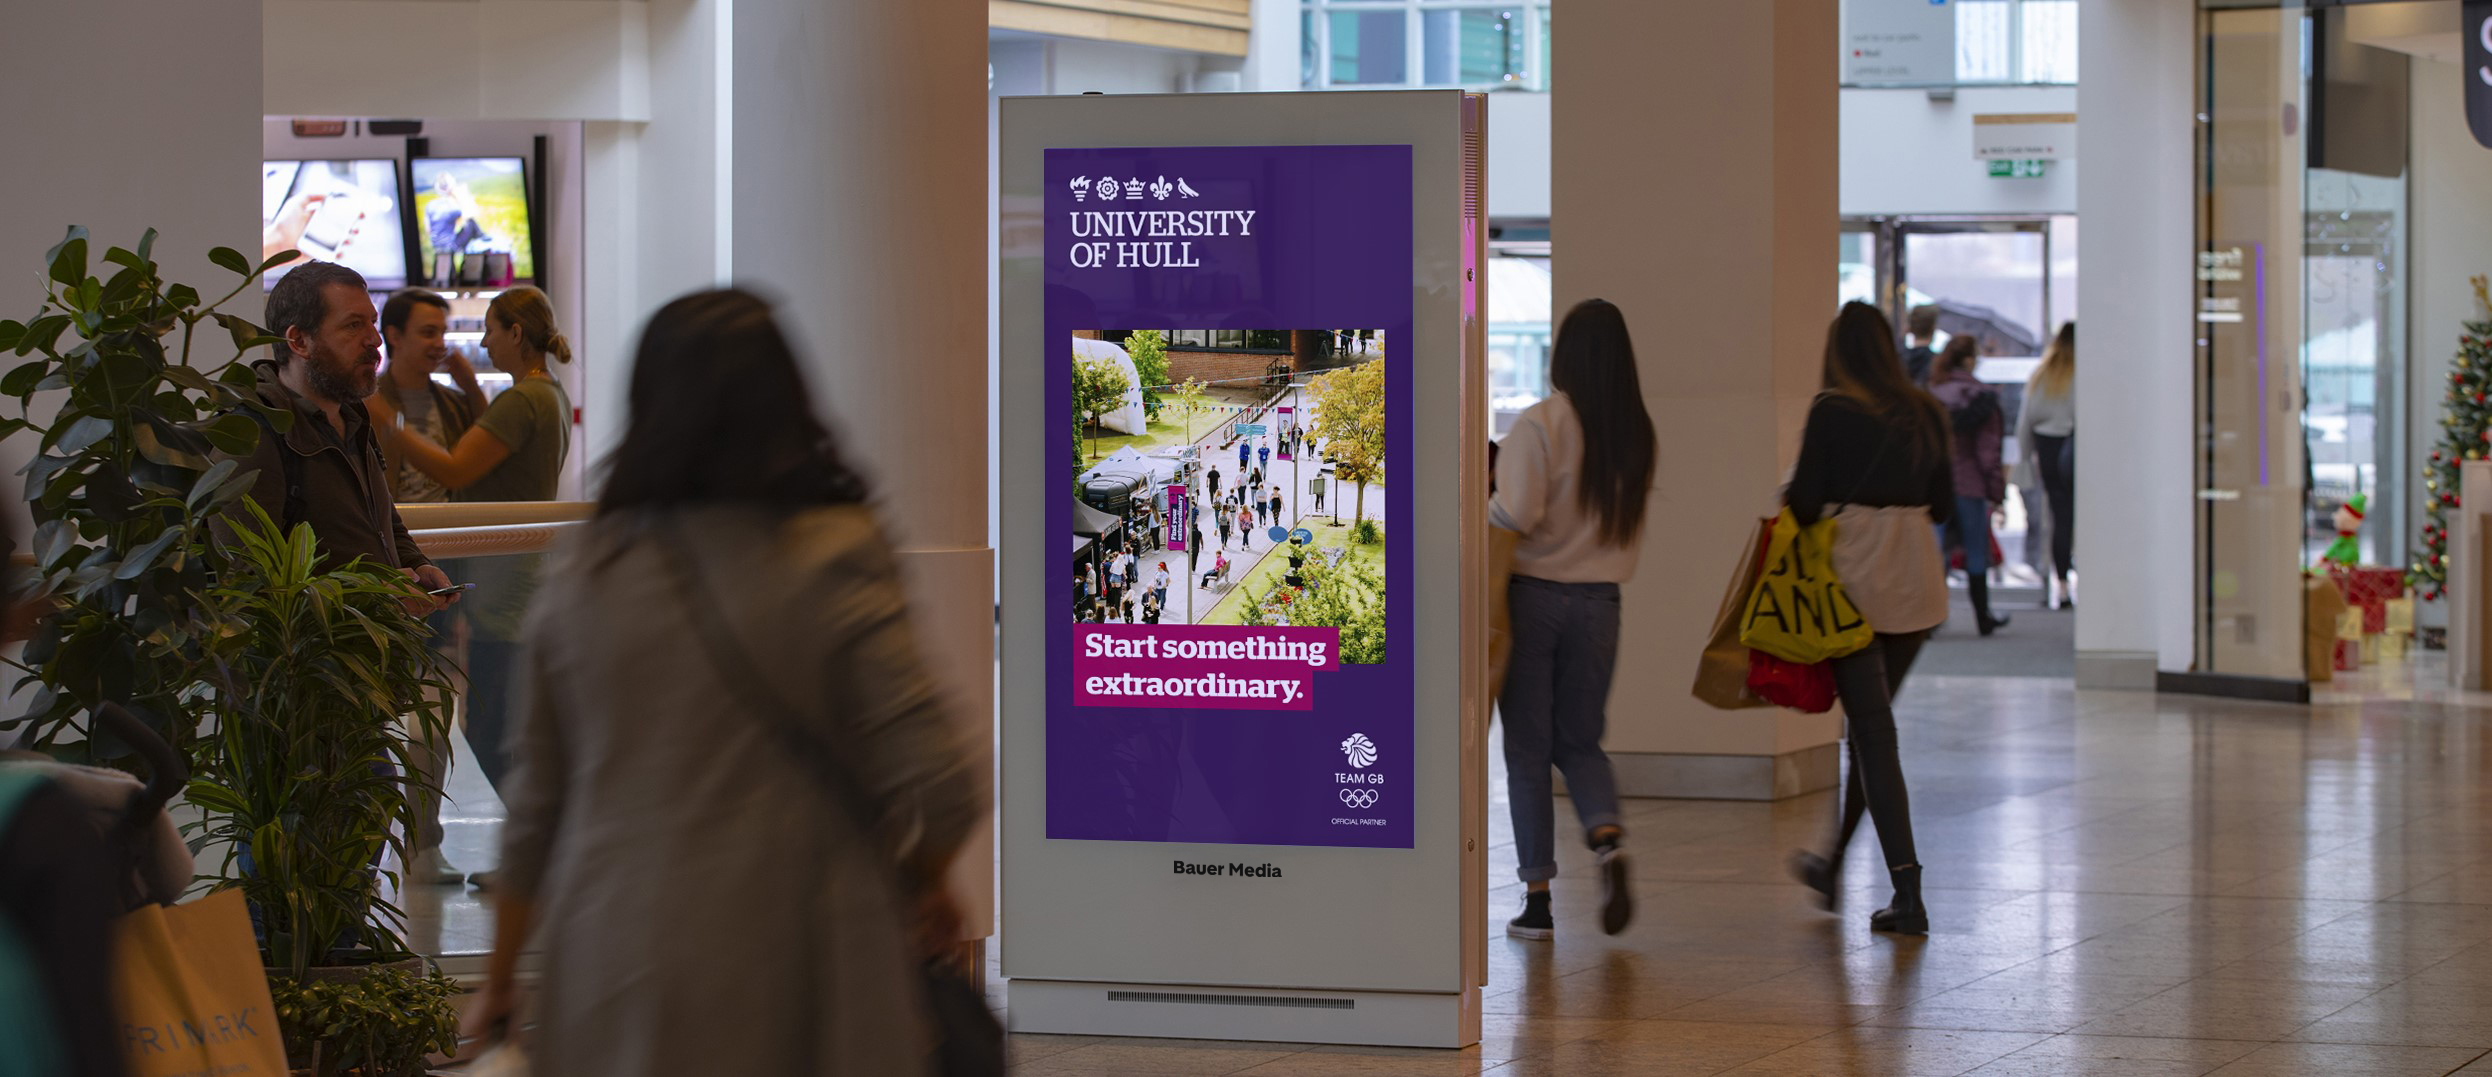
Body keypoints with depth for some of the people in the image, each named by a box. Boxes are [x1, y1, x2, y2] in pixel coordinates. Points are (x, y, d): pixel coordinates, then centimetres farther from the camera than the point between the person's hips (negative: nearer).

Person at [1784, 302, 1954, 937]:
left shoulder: (1832, 412, -9)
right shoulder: (1926, 413, 7)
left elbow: (1803, 502, -10)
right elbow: (1943, 506, 12)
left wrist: (1789, 499, 11)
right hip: (1918, 582, 6)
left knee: (1874, 734, -3)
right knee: (1869, 724, 19)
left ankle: (1907, 894, -10)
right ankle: (1832, 866, 33)